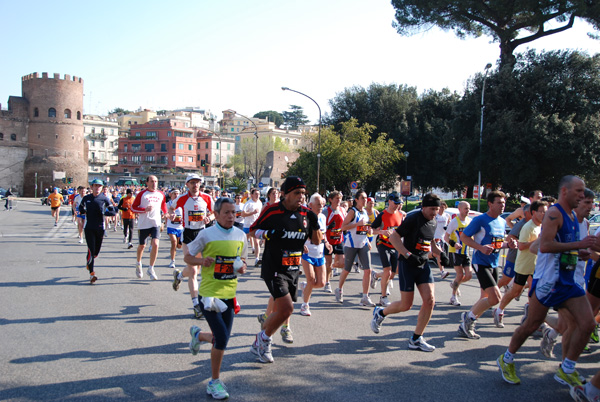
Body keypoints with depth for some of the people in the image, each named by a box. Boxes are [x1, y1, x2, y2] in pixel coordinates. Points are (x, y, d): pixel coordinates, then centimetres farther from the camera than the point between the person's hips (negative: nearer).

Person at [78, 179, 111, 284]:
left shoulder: (104, 198, 1)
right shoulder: (86, 198, 6)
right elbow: (81, 209, 22)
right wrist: (81, 211, 3)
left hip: (100, 227, 1)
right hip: (89, 227, 0)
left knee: (96, 251, 11)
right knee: (91, 250, -10)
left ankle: (89, 262, 44)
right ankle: (92, 273, -5)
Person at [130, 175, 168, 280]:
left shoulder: (161, 195, 6)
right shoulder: (142, 194, -4)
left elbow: (163, 206, 24)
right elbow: (133, 207, -3)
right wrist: (144, 209, -19)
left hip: (156, 223, 1)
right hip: (143, 224, -1)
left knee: (155, 244, -16)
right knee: (142, 246, 13)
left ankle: (151, 269, -3)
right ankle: (138, 264, 42)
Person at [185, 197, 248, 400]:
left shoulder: (240, 235, 4)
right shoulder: (206, 234, -9)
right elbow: (187, 257, -1)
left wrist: (242, 267, -4)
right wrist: (201, 261, -21)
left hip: (229, 293, 5)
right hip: (209, 293, -5)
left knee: (221, 339, 11)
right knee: (222, 338, -12)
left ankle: (198, 335, 45)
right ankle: (215, 382, 8)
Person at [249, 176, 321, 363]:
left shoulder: (306, 213, 4)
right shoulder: (271, 211, -11)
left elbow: (317, 241, 10)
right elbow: (252, 230, 0)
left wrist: (315, 224, -9)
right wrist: (266, 234, -20)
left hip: (294, 269, 6)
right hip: (274, 269, -6)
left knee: (280, 309, 13)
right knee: (286, 309, -17)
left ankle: (258, 344, 33)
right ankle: (264, 338, 9)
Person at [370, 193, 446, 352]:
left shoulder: (433, 222, 9)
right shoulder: (413, 218, -14)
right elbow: (394, 237, -16)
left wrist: (441, 254, 7)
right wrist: (409, 255, -22)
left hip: (423, 264, 7)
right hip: (407, 265, -7)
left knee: (430, 300, -6)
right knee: (406, 305, -3)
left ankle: (416, 339, 7)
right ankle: (380, 313, 27)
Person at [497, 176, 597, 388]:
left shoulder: (573, 216, 15)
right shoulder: (554, 213, -14)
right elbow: (545, 245, -25)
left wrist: (579, 252, 9)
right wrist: (579, 244, -23)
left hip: (568, 281, 9)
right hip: (548, 280, -9)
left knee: (587, 323, 0)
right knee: (532, 324, 1)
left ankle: (566, 371, 12)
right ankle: (506, 360, 22)